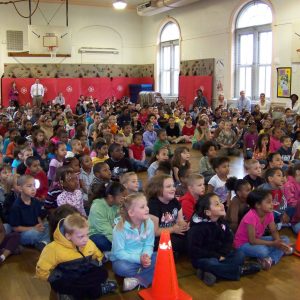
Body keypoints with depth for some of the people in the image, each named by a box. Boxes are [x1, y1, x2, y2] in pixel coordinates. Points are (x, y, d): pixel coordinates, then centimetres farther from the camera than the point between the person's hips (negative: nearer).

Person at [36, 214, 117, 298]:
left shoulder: (89, 243, -5)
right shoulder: (54, 249, -20)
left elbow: (98, 256, 16)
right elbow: (42, 271, -16)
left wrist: (94, 264, -4)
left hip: (84, 275, 3)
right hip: (66, 280, -3)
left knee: (102, 272, -19)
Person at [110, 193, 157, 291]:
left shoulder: (149, 223, -10)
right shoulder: (120, 228, -23)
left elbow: (149, 245, -4)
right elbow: (119, 253, -20)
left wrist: (146, 256, -26)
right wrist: (139, 258, -28)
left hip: (143, 259, 4)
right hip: (124, 259, -4)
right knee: (121, 267, -36)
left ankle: (138, 280, -22)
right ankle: (147, 273, -12)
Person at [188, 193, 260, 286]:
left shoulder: (221, 221, 1)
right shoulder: (198, 227, -20)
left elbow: (229, 240, 6)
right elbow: (194, 250, -23)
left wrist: (223, 253, -15)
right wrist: (217, 256, -23)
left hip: (220, 256, 7)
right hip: (203, 258, -7)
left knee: (240, 255, -12)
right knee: (212, 263, -37)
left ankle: (212, 274, -26)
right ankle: (240, 270, -15)